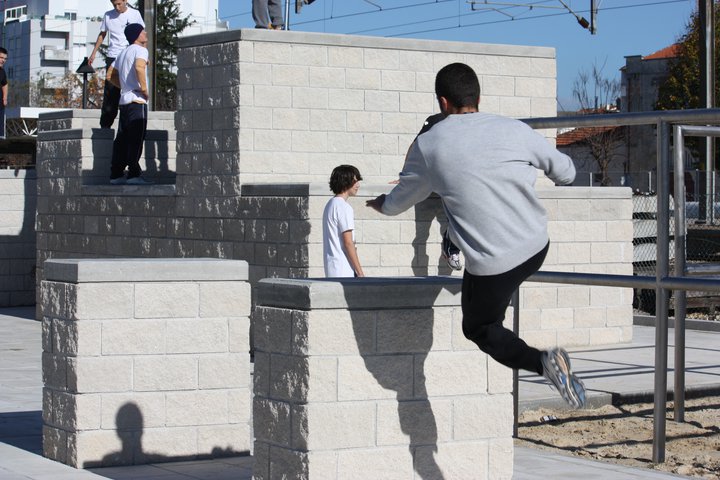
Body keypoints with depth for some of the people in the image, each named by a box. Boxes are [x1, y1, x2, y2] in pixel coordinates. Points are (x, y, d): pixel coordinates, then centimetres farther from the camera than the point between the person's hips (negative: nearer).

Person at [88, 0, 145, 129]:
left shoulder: (135, 14, 2)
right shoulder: (108, 15, 6)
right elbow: (102, 34, 18)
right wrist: (93, 53, 14)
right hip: (113, 57, 1)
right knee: (110, 92, -3)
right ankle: (105, 125, 0)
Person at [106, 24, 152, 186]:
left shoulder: (123, 53, 22)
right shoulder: (140, 50, -6)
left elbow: (110, 74, 25)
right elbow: (139, 66, -27)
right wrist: (144, 89, -18)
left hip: (124, 100, 9)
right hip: (137, 101, -9)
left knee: (122, 140, 9)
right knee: (136, 139, -10)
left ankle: (116, 174, 9)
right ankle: (134, 174, -13)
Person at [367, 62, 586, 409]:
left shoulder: (428, 145, -4)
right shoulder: (515, 130, -2)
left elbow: (397, 203, 13)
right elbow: (566, 173, 11)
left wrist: (377, 204, 37)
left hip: (491, 265, -4)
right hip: (537, 248, 4)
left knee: (479, 328, 17)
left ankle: (541, 361, -8)